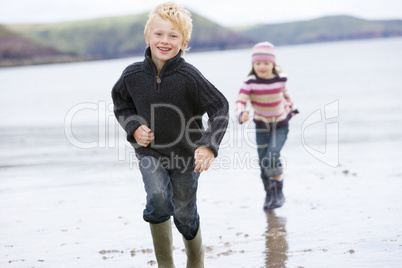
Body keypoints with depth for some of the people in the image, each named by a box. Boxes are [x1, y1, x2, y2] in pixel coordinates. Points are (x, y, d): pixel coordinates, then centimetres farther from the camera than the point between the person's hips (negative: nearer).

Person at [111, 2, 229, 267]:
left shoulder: (189, 76, -21)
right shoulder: (132, 75, -11)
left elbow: (220, 107, -17)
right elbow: (121, 103, 9)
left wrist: (209, 146, -28)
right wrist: (134, 127, -8)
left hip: (186, 155, -1)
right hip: (150, 151, 1)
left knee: (185, 214, 11)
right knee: (158, 198, -24)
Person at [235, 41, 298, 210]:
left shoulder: (280, 80, -11)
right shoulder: (250, 83, -17)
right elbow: (240, 101, -26)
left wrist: (291, 108, 26)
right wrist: (241, 114, -47)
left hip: (280, 125, -1)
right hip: (261, 125, 1)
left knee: (272, 157, -20)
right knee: (263, 162, 3)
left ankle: (279, 192, -2)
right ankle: (269, 194, 25)